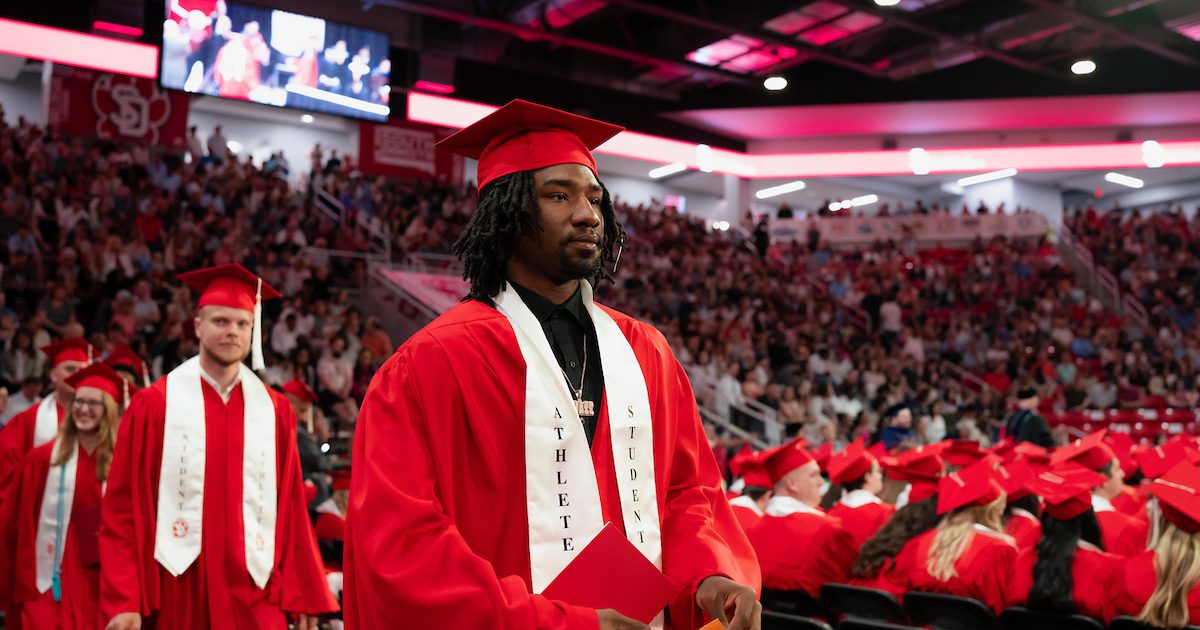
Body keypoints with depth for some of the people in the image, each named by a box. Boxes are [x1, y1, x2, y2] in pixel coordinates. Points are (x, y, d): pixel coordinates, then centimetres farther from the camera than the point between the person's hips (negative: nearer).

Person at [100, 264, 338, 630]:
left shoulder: (275, 411, 5)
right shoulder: (154, 404, 0)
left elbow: (291, 508, 5)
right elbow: (123, 508, -2)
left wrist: (303, 596, 2)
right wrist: (123, 600, -8)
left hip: (256, 595, 1)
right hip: (178, 591, -1)